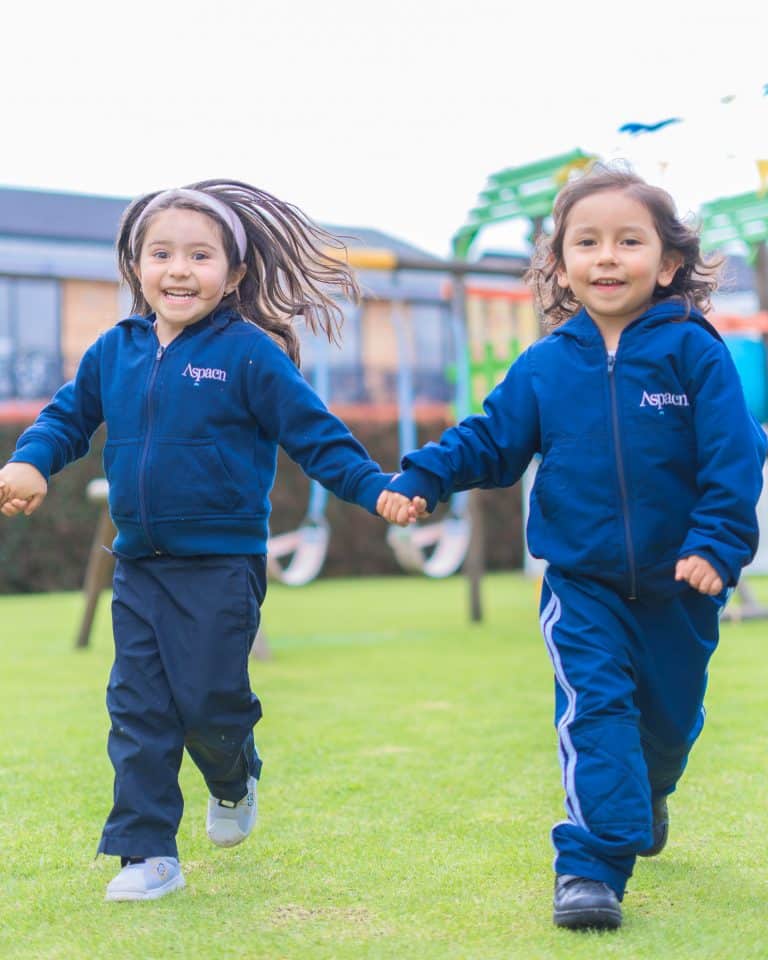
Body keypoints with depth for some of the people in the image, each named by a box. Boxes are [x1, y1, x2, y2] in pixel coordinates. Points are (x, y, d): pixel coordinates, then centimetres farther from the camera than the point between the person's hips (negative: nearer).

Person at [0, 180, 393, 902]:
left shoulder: (249, 354, -8)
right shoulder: (113, 352, 5)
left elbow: (315, 435, -5)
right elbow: (68, 417, 17)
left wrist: (377, 489, -13)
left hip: (222, 564, -4)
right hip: (138, 565, 4)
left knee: (209, 700, -2)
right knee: (138, 710, 4)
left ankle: (233, 780, 33)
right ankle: (146, 854, 14)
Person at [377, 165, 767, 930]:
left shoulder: (693, 352, -10)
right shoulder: (544, 366, -3)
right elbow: (490, 441, 2)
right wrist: (421, 479, -11)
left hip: (676, 586, 1)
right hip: (580, 586, 0)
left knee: (670, 717, 18)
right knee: (595, 709, -13)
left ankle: (647, 799, 50)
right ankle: (591, 864, -7)